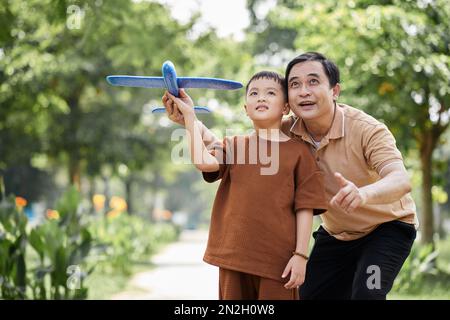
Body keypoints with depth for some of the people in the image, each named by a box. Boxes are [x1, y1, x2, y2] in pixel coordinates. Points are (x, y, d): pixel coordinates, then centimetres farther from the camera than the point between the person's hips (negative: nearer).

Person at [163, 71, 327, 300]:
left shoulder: (298, 151, 2)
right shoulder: (233, 145, 11)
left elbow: (305, 208, -1)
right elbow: (204, 161, -9)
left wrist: (300, 255, -7)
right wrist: (189, 116, -7)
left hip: (277, 260, -3)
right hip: (234, 256, 3)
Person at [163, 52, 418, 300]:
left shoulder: (367, 129, -27)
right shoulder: (286, 133, -13)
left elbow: (401, 180, -41)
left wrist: (362, 194, -64)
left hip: (387, 227, -5)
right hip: (335, 234, 5)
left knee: (366, 293, -27)